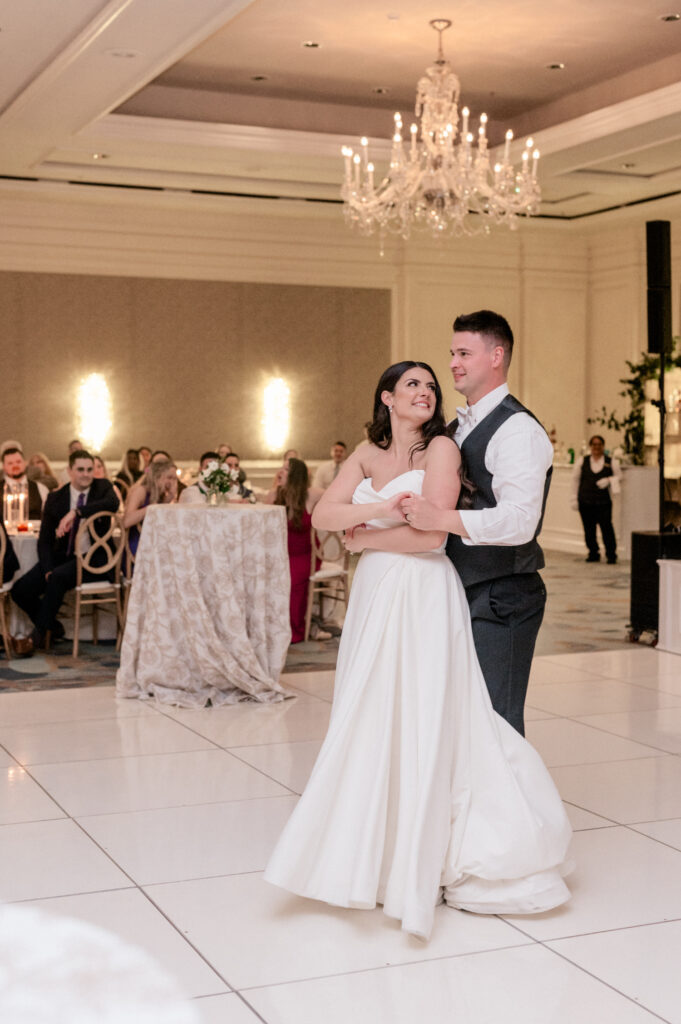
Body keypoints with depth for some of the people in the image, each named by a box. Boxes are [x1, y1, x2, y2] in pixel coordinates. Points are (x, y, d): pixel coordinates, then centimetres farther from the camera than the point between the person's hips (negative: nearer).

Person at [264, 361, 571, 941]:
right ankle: (374, 855, 19)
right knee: (370, 724, 8)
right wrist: (380, 508, -13)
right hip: (374, 595, 6)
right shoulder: (367, 456, 12)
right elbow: (322, 515, 2)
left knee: (418, 724, -3)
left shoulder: (441, 449, -4)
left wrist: (363, 539, -2)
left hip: (423, 599, -5)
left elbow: (432, 533, -13)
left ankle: (418, 866, 8)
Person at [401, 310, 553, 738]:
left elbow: (519, 521, -26)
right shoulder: (458, 427, 14)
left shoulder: (518, 429, -15)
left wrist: (441, 519, -36)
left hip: (501, 600, -9)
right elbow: (430, 497, 23)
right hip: (465, 592, 9)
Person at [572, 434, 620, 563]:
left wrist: (608, 480, -8)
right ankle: (593, 554, 18)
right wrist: (574, 498, 7)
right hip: (585, 502, 2)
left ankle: (611, 555, -1)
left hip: (603, 502, -2)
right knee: (589, 529, 5)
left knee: (606, 527, -9)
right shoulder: (582, 462, 8)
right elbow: (575, 480, 11)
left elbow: (619, 476, 13)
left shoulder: (611, 462, 5)